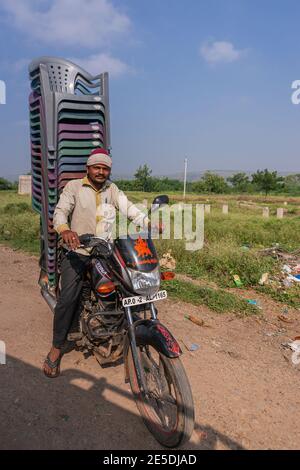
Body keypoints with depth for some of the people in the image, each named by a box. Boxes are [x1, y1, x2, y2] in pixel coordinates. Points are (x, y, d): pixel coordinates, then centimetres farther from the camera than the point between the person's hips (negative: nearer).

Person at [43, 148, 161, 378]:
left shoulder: (112, 189, 13)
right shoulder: (74, 186, 2)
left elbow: (129, 208, 0)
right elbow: (60, 210, -12)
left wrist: (149, 223, -19)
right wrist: (64, 229, -35)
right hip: (78, 252, -3)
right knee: (68, 298, -14)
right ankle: (57, 347, 4)